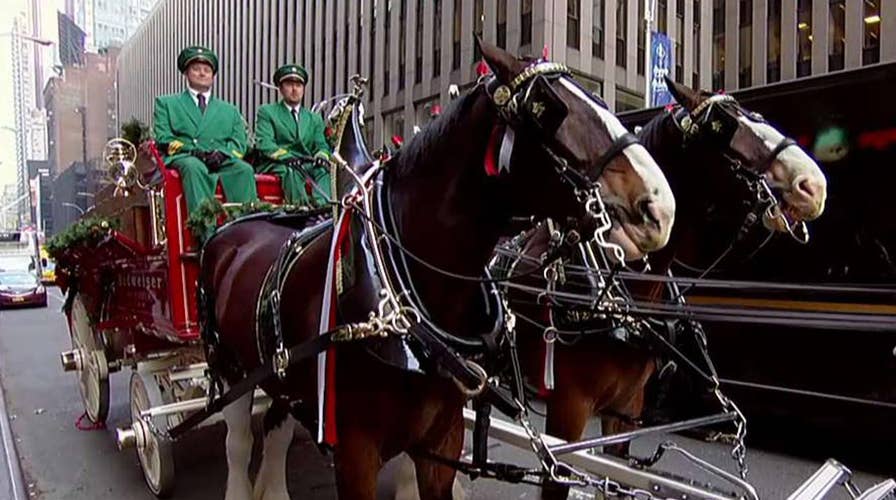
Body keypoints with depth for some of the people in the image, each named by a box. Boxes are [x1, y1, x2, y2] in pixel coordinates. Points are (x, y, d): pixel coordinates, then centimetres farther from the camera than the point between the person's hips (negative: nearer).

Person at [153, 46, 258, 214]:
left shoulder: (230, 110, 30)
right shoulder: (166, 103, 24)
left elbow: (239, 144, 15)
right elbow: (163, 138, 9)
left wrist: (222, 153, -10)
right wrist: (193, 151, -10)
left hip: (221, 161, 2)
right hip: (183, 158, -1)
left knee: (244, 169, -32)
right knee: (194, 167, -39)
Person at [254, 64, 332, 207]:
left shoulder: (315, 119, 25)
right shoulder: (266, 111, 13)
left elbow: (321, 145, 14)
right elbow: (264, 143, -2)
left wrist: (321, 155, -13)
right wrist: (286, 156, -21)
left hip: (307, 164, 3)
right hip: (275, 164, -3)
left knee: (322, 170, -31)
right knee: (291, 171, -37)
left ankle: (321, 207, -51)